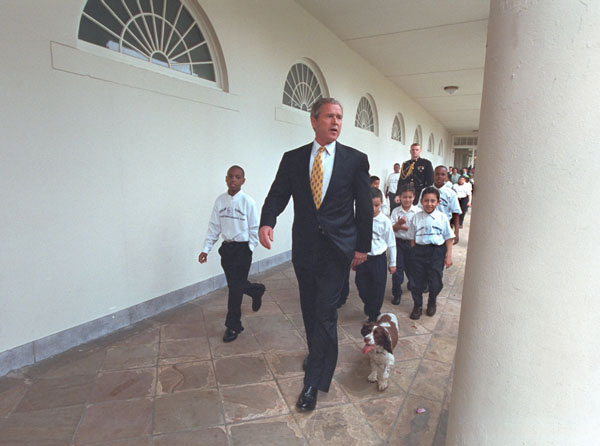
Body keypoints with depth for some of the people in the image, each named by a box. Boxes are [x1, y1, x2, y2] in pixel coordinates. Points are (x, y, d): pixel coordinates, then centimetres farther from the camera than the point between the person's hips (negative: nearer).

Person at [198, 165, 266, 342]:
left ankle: (233, 326, 14)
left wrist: (248, 251, -6)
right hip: (226, 247, 5)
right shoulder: (220, 200, 3)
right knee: (234, 284, 14)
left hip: (242, 248, -5)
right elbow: (214, 227, 7)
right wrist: (206, 249, 4)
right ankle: (257, 291, 46)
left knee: (235, 287, -2)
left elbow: (254, 229, -4)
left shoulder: (247, 202, -10)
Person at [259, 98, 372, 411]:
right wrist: (267, 221, -21)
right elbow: (278, 194, -1)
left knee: (325, 312, -4)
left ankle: (313, 382, 11)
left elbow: (364, 206, 2)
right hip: (305, 247, 3)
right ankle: (317, 354, 43)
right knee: (309, 309, 17)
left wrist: (363, 246, 1)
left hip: (338, 248, -2)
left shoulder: (356, 159, -1)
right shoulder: (292, 159, 4)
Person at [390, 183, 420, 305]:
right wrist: (398, 224, -26)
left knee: (411, 266, 15)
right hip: (398, 242, 0)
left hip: (412, 242, 0)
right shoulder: (395, 211, -3)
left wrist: (402, 227, -19)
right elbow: (392, 229, -6)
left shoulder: (418, 211, -7)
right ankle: (396, 293, 15)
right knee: (397, 268, 2)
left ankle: (412, 284, 46)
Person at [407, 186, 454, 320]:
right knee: (417, 280, 7)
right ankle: (417, 305, 27)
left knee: (435, 281, 5)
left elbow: (448, 238, 3)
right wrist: (414, 253, 0)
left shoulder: (442, 217, -1)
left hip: (437, 251, 0)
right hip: (419, 250, 1)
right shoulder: (416, 217, 1)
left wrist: (448, 256, 0)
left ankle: (432, 302, 34)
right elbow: (412, 238, 5)